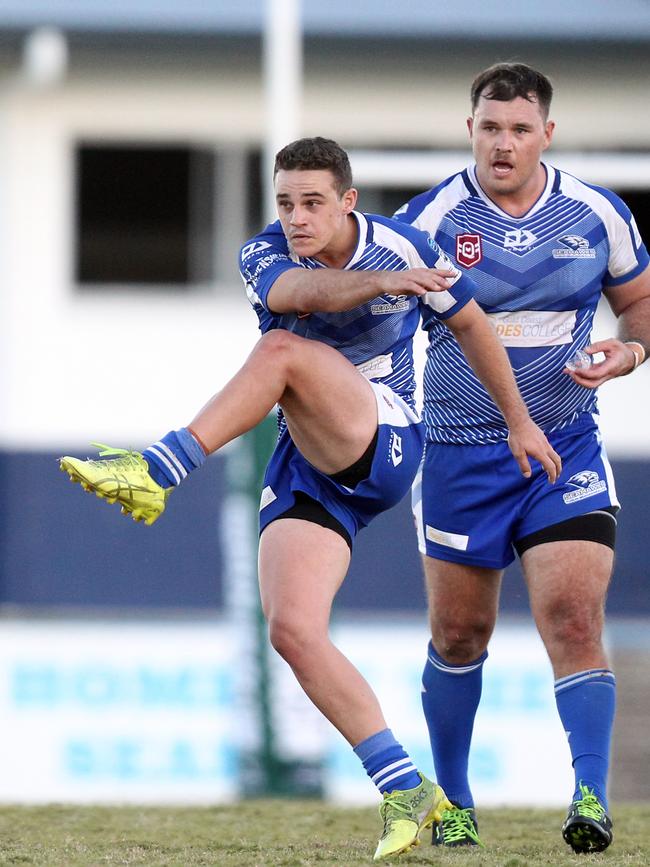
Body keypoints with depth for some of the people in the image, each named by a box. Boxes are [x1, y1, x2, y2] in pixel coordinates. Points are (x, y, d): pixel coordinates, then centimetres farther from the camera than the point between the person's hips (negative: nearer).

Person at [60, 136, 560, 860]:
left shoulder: (405, 250, -4)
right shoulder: (263, 256, -3)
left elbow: (470, 325, 13)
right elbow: (305, 293, -28)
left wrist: (519, 420, 20)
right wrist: (383, 282, -47)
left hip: (383, 443, -4)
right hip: (308, 467, 4)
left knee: (282, 349, -29)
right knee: (292, 632, -15)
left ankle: (154, 473, -35)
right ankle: (407, 790, -10)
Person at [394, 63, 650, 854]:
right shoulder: (431, 219, -7)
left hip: (565, 450, 0)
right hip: (460, 454, 0)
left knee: (573, 618, -16)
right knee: (459, 634, 9)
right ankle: (453, 802, 25)